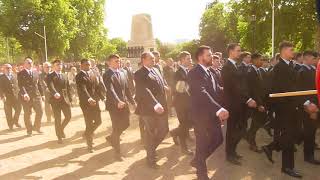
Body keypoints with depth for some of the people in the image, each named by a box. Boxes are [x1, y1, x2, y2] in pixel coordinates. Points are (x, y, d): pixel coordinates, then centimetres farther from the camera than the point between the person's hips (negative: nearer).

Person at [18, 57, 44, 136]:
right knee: (27, 114, 5)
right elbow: (20, 85, -13)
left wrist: (42, 94, 13)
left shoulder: (36, 73, 14)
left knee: (40, 112, 4)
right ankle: (29, 130, 19)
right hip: (26, 97, -4)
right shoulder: (21, 74, -2)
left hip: (36, 95, 4)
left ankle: (36, 127, 25)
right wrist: (24, 93, -28)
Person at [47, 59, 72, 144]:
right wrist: (55, 93, -42)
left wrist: (70, 99, 8)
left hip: (65, 99, 5)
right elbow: (50, 86, -22)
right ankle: (59, 137, 16)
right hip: (55, 100, -5)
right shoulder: (50, 76, -3)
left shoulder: (64, 76, 16)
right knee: (57, 119, 2)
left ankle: (61, 129, 32)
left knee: (68, 116, 2)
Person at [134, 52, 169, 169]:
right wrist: (155, 104, -39)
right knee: (150, 133, 6)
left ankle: (151, 148, 38)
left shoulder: (156, 70, 13)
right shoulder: (139, 74, -14)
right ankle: (151, 159, 25)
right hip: (149, 108, -7)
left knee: (164, 130, 13)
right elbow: (144, 90, -28)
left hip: (161, 107, 7)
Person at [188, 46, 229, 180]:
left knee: (218, 139, 15)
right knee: (202, 144, 6)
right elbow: (202, 93, -29)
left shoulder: (209, 72, 12)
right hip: (201, 114, -8)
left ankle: (197, 161, 34)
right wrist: (219, 109, -37)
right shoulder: (194, 73, -17)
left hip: (212, 113, 8)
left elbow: (216, 91, 13)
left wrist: (220, 110, 3)